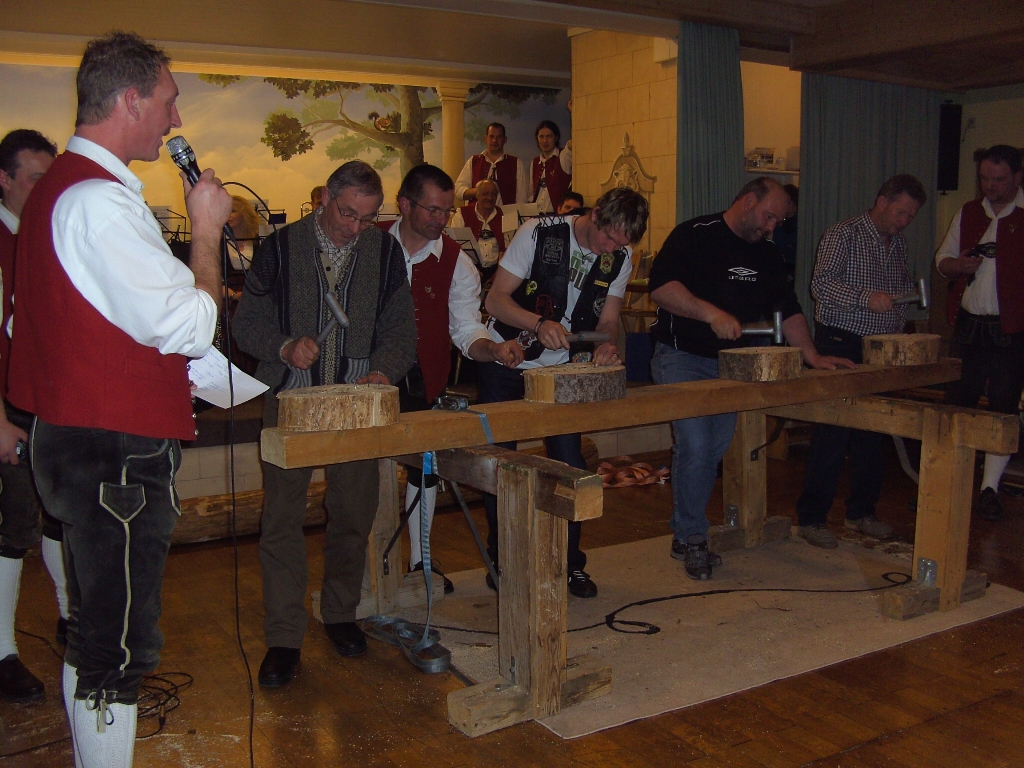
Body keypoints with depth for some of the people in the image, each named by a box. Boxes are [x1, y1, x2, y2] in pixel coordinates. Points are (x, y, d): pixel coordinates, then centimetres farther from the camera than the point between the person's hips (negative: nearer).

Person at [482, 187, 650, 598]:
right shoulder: (538, 234, -17)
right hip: (505, 365, -3)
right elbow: (495, 299, -18)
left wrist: (607, 343, -23)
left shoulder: (620, 259, -3)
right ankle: (501, 559, 21)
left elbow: (608, 318, 1)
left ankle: (569, 562, 14)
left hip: (561, 370, 3)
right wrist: (539, 324, -35)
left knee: (569, 463, -3)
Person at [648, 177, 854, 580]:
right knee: (695, 446, -15)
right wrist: (710, 312, -29)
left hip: (731, 363, 7)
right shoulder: (694, 235, -8)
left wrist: (811, 355, 3)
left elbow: (787, 308, 15)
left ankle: (684, 532, 20)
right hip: (681, 357, -7)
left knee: (715, 451, 6)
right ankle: (692, 538, 2)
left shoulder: (765, 254, 14)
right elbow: (660, 286, -20)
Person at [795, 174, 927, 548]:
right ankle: (811, 518, 0)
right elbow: (821, 283, -18)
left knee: (872, 432, 11)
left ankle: (861, 512, 23)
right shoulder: (844, 234, -8)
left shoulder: (898, 243, 15)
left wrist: (899, 324, 12)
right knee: (832, 433, -8)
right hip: (840, 344, -8)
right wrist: (868, 299, -28)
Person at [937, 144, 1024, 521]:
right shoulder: (968, 213, 12)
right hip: (969, 324, 4)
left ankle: (990, 489, 10)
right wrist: (960, 265, -4)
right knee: (958, 401, 8)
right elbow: (942, 259, 16)